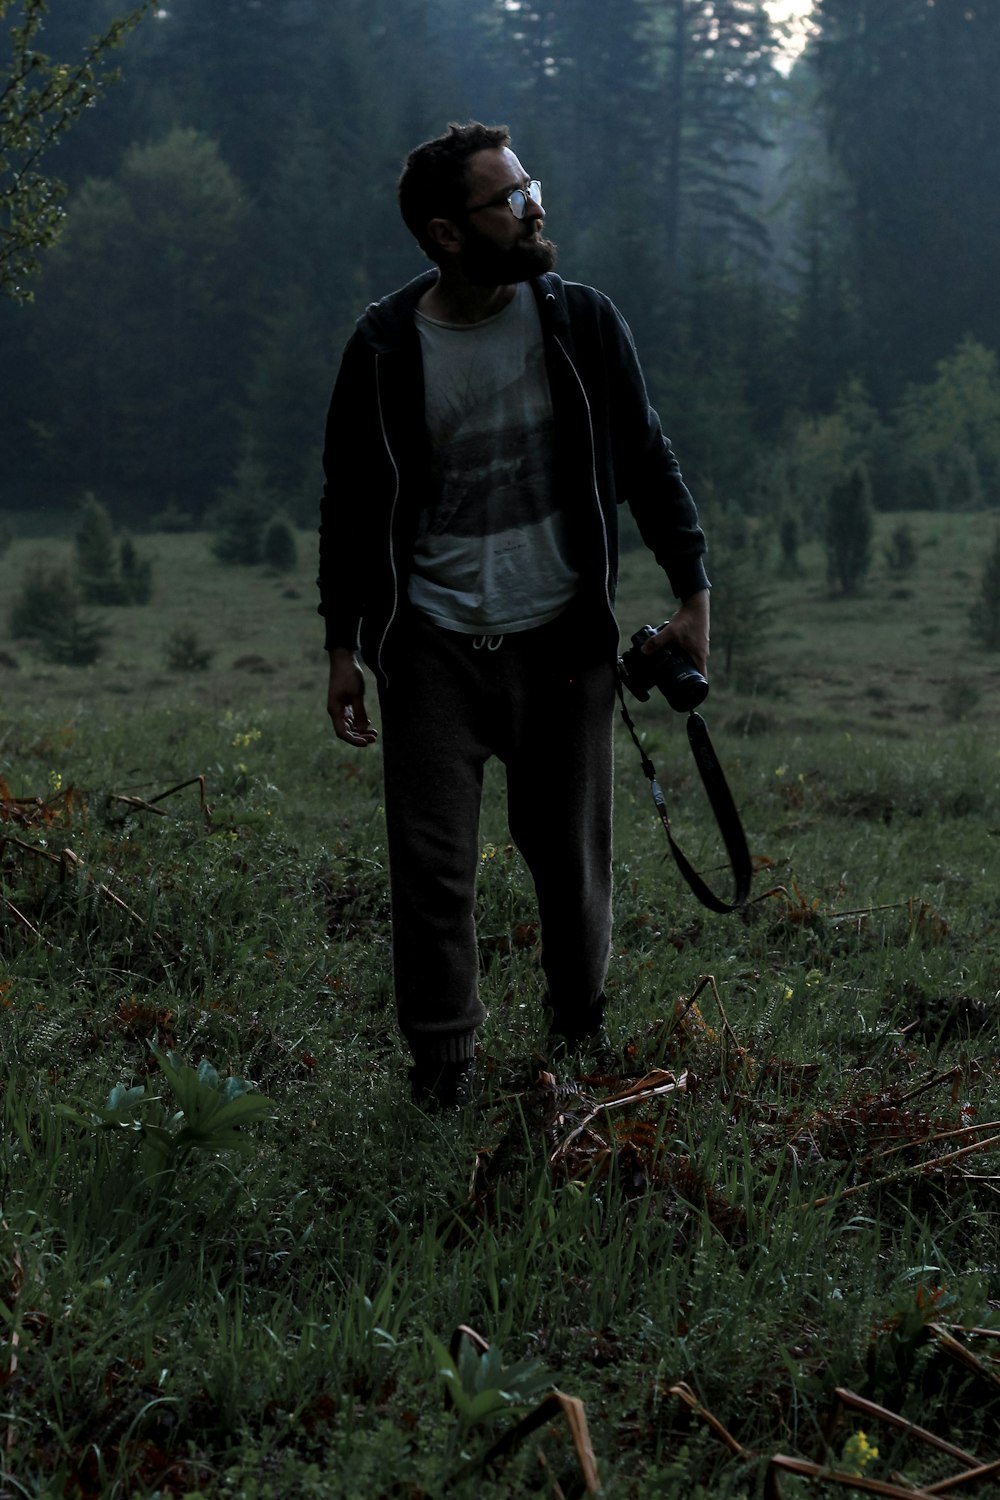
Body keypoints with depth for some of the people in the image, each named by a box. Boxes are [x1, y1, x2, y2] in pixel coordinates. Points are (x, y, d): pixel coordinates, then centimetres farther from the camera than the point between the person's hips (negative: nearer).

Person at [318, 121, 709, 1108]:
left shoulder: (581, 323, -1)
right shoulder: (386, 349, -3)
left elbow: (646, 462, 8)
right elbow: (350, 503, 6)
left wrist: (693, 592, 4)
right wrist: (343, 645, 4)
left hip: (561, 637, 1)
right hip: (434, 645, -1)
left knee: (568, 849, 8)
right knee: (432, 862, -3)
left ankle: (582, 1032, 29)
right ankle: (440, 1065, 9)